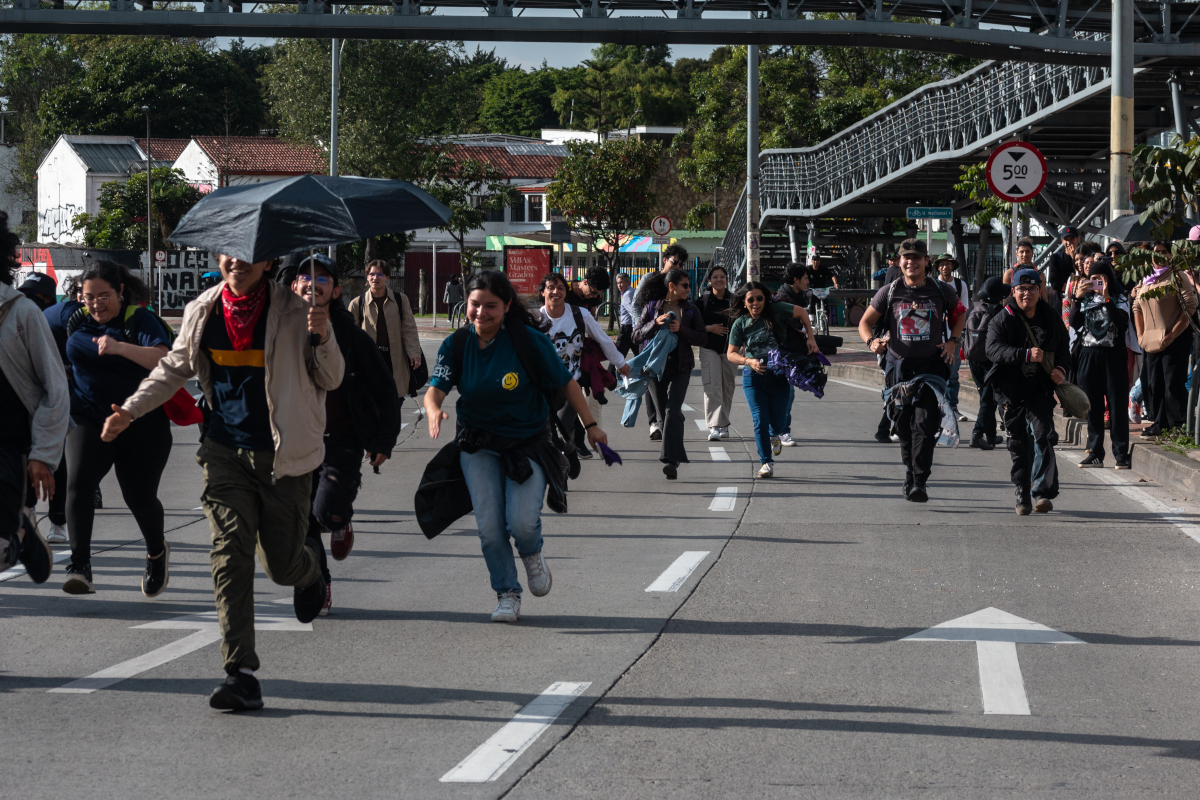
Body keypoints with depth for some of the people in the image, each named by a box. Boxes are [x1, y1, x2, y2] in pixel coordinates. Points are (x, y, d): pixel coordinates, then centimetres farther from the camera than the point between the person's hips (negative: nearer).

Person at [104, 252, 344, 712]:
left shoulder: (292, 313, -5)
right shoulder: (202, 313, 4)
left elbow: (331, 380, 0)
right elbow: (175, 368, 21)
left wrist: (324, 338, -20)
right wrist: (130, 410, 12)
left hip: (284, 454, -2)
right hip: (226, 453, 2)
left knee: (282, 565, 7)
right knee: (230, 555, -12)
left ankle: (309, 574, 48)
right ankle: (240, 674, -14)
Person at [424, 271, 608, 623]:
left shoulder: (528, 340, -14)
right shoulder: (457, 345, -6)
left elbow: (566, 383, -5)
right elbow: (436, 387, -16)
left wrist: (590, 425, -3)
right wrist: (433, 410, -40)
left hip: (527, 444, -2)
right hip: (479, 445, 3)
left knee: (522, 523, -16)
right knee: (489, 526, -6)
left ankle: (532, 554, 21)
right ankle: (507, 594, 13)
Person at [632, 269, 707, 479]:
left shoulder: (690, 310, 7)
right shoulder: (652, 307, 5)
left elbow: (702, 338, 3)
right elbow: (637, 335, 2)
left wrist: (681, 329, -12)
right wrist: (655, 323, -14)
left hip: (680, 367, -1)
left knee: (673, 410, -16)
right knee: (662, 413, 5)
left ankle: (671, 460, -24)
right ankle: (673, 455, 20)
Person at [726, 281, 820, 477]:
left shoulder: (777, 311, -8)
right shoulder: (740, 324, -4)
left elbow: (801, 312, 7)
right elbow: (731, 353, -2)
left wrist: (811, 338, 1)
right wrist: (748, 361, -20)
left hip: (779, 375, 0)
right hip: (753, 376, 0)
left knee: (777, 422, 6)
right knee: (760, 420, -10)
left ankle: (774, 435, 43)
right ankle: (766, 462, 1)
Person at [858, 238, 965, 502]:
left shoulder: (942, 291, 3)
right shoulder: (889, 292, 2)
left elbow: (959, 314, 21)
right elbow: (865, 322, 8)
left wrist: (952, 342, 6)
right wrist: (872, 341, -13)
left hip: (932, 367, -2)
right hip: (899, 365, 2)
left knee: (925, 425, -14)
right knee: (903, 426, 7)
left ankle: (919, 482, -18)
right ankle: (910, 475, 26)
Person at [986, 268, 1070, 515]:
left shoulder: (1051, 318, 7)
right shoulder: (1002, 320, -3)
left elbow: (1063, 348, 20)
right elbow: (994, 349, -20)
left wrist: (1061, 369, -2)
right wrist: (1026, 355, -33)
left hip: (1040, 390, 0)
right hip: (1012, 390, 0)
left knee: (1042, 435, -16)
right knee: (1018, 444, 8)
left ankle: (1042, 493, -19)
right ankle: (1022, 495, 20)